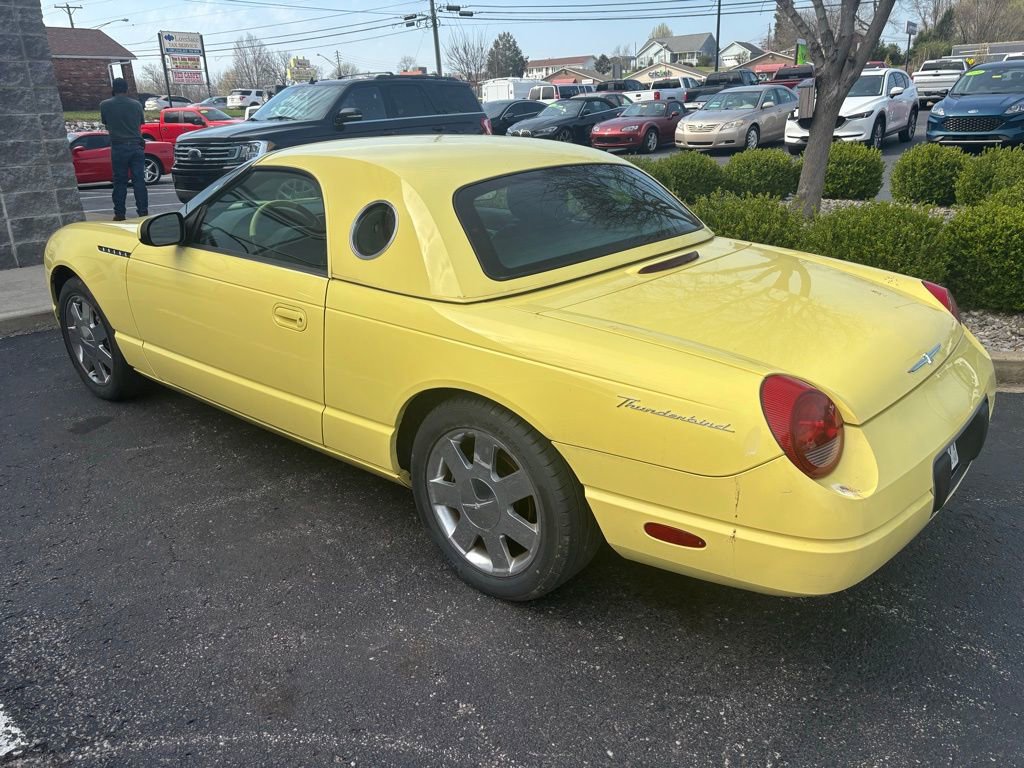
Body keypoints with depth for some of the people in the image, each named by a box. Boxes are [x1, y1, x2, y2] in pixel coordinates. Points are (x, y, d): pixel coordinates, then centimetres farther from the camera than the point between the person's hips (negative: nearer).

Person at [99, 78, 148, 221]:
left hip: (118, 147, -1)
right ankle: (143, 212, 0)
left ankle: (119, 213, 4)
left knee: (120, 181, 4)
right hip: (136, 146, 1)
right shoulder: (136, 104, 2)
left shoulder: (105, 105, -1)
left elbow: (105, 122, 12)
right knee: (139, 180, 2)